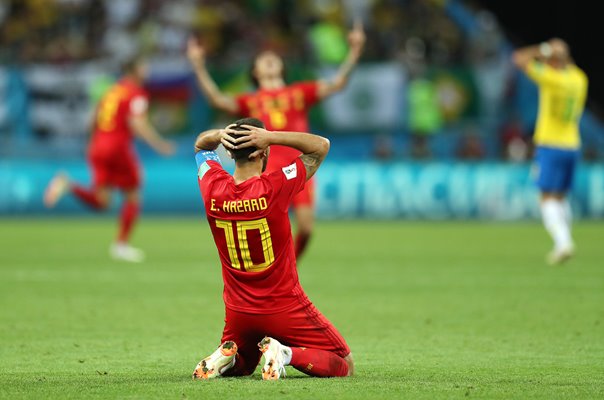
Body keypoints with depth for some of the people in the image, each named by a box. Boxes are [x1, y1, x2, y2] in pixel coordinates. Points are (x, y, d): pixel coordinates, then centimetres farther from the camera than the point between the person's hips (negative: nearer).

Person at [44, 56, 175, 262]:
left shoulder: (112, 90, 18)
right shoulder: (137, 93, -5)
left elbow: (95, 120, 20)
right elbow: (138, 123, -18)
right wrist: (159, 144, -14)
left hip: (97, 147, 7)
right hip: (118, 147, -7)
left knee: (101, 202, 5)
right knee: (133, 196, 9)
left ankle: (67, 185, -16)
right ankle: (121, 244, 8)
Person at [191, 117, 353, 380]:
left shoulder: (213, 189, -9)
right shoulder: (274, 187, -21)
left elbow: (200, 144, 13)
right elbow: (321, 145, -8)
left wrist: (220, 135, -9)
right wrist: (271, 137, -17)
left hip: (238, 313, 5)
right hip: (285, 308, -5)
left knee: (242, 366, 32)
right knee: (344, 366, 5)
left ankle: (228, 356, -2)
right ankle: (285, 354, -19)